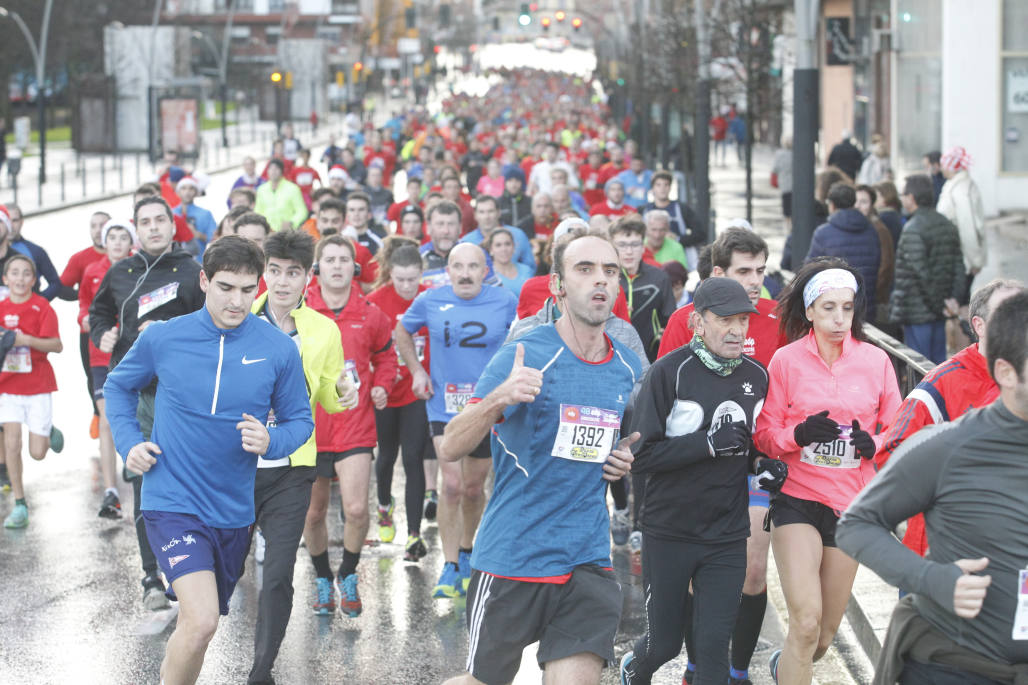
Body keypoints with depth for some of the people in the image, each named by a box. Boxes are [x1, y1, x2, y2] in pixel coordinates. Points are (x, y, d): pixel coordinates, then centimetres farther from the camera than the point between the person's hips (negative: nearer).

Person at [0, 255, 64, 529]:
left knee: (37, 452, -3)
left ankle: (50, 432, 33)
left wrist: (25, 339, -28)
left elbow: (56, 345, -16)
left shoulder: (41, 306, -8)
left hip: (38, 385, -2)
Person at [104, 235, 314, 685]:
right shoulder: (162, 338, -6)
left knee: (196, 624, 19)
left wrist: (271, 441, -16)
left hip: (233, 509, 4)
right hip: (172, 501, -3)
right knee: (201, 622, -22)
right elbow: (118, 387, 13)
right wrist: (129, 442, -2)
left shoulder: (278, 349, -4)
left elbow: (299, 419, 6)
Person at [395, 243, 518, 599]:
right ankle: (450, 567, -4)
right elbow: (402, 332, 15)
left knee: (473, 488, 11)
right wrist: (417, 371, 5)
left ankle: (466, 553, 35)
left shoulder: (505, 301, -6)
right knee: (451, 485, -12)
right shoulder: (430, 301, -4)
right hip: (444, 406, -1)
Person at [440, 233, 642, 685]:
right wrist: (498, 399, -33)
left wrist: (624, 459, 3)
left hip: (589, 563, 4)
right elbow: (450, 450, -15)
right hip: (511, 559, -4)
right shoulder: (523, 357, -10)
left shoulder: (627, 368, 7)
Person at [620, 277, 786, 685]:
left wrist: (763, 463, -1)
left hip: (727, 536, 3)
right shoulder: (670, 372, -12)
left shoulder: (756, 376, 5)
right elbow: (641, 455, -18)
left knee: (714, 644, -2)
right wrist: (710, 443, -23)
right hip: (669, 533, -3)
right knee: (664, 643, 10)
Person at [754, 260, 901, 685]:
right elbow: (764, 434, 0)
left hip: (851, 505, 3)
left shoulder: (876, 361, 1)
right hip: (798, 501, -3)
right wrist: (798, 435, -20)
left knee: (825, 633, 12)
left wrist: (873, 443, -12)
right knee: (806, 621, -20)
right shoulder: (786, 360, -3)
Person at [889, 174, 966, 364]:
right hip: (939, 313, 8)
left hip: (918, 312, -8)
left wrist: (938, 304, -12)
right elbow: (958, 265, 9)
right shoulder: (948, 225, 12)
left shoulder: (913, 229, -15)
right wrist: (954, 297, 1)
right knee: (939, 362, 14)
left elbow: (920, 273, -19)